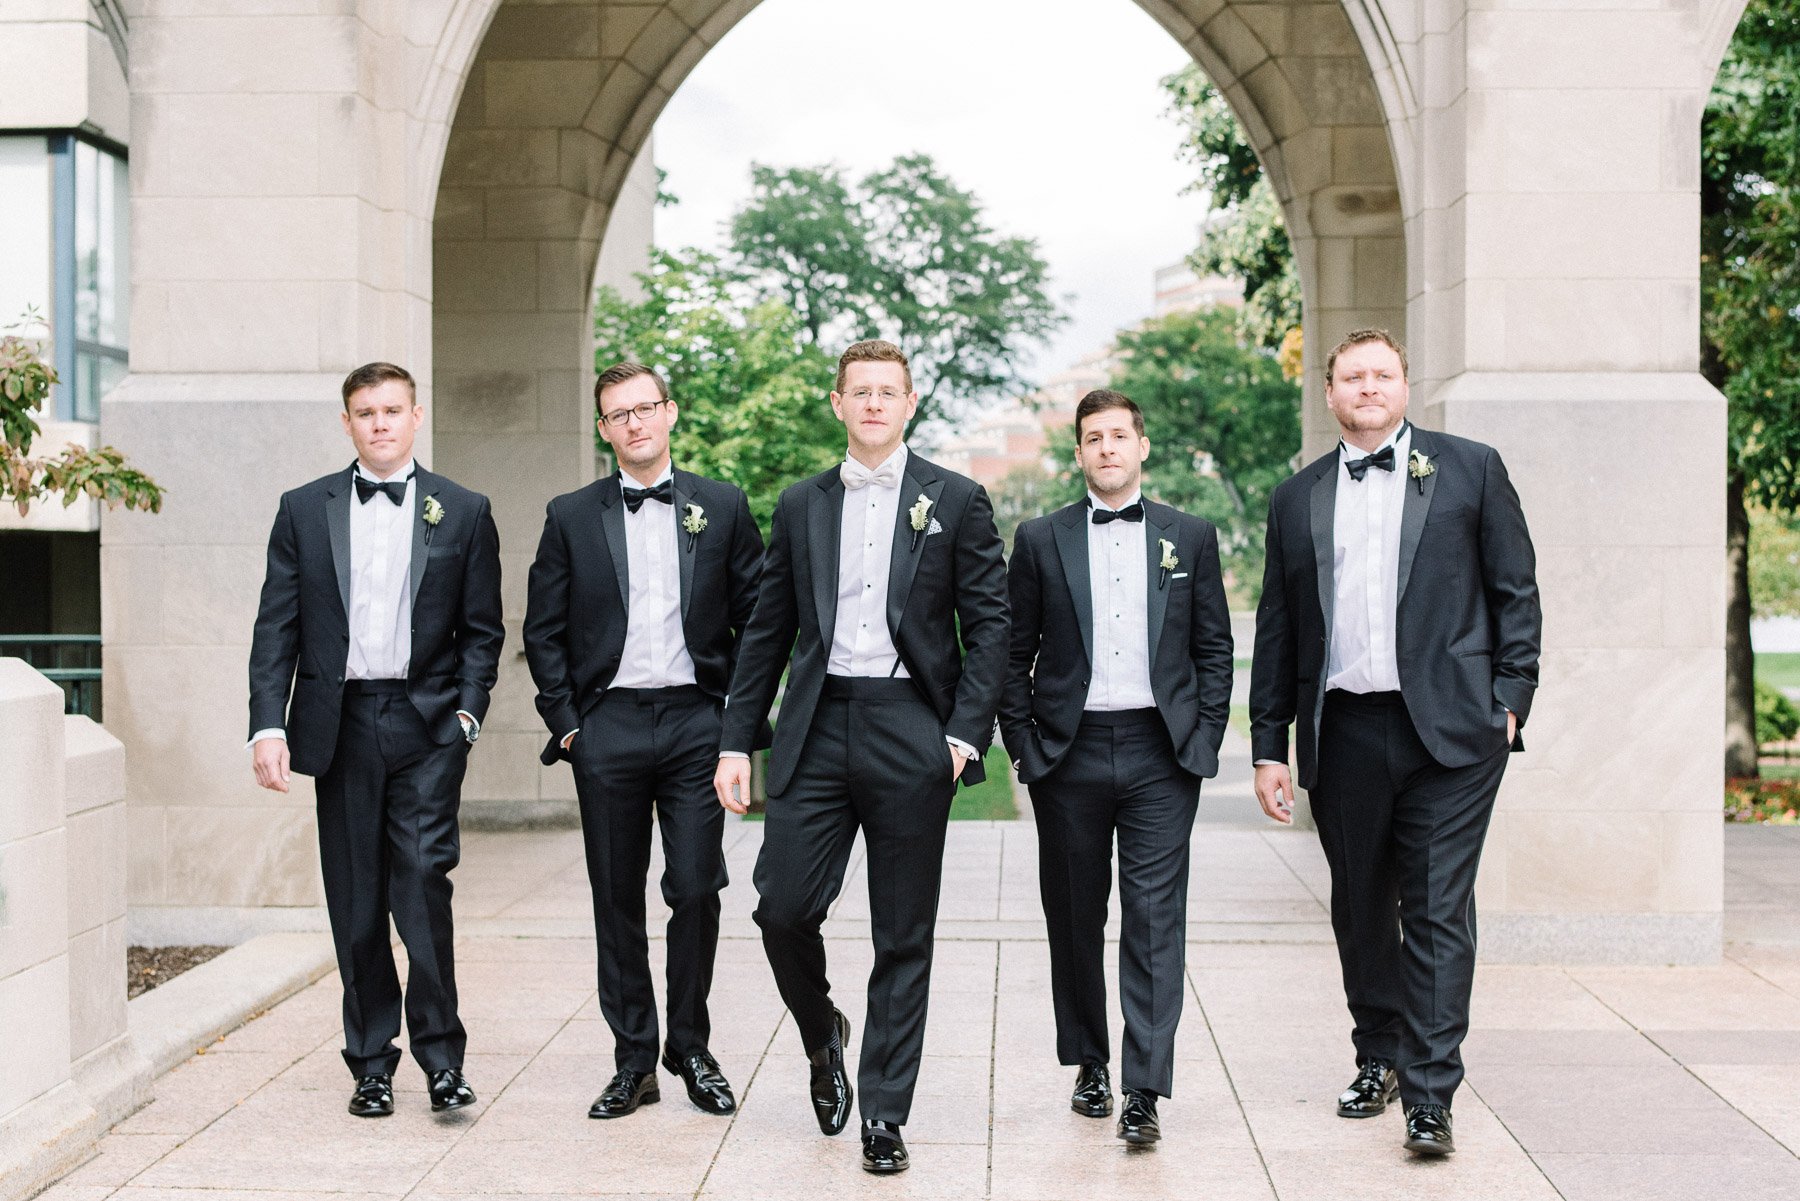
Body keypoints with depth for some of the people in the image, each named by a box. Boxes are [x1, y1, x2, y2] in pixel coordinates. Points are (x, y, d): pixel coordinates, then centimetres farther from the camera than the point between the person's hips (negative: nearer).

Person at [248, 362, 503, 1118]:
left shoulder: (463, 513, 6)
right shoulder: (304, 511, 8)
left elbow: (482, 629, 7)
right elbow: (276, 628, 5)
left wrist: (468, 712, -6)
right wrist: (268, 725, -5)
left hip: (427, 722, -2)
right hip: (340, 723, 2)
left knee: (423, 881, -11)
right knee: (355, 901, 6)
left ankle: (440, 1054, 1)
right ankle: (372, 1062, 16)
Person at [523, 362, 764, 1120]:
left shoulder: (723, 508, 6)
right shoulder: (571, 517, 7)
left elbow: (757, 619, 7)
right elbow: (543, 631, 8)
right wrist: (565, 722, 1)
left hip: (695, 720, -1)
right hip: (607, 724, 1)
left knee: (696, 889, -3)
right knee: (617, 901, 5)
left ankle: (691, 1049, 15)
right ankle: (634, 1062, 15)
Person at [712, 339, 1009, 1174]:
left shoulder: (956, 503, 4)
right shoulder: (800, 506, 12)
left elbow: (989, 628, 1)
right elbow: (767, 633, 12)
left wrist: (966, 734, -10)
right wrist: (736, 742, 7)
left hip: (910, 732, -2)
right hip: (817, 730, 2)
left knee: (903, 937, 3)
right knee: (782, 906, -5)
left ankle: (883, 1114, 14)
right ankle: (822, 1034, 26)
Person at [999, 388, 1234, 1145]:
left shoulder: (1191, 537, 8)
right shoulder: (1040, 540, 6)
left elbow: (1214, 648, 10)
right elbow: (1015, 652, 7)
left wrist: (1204, 738, 2)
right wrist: (1021, 744, 0)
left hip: (1160, 754, -1)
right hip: (1069, 752, 1)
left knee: (1155, 918, -5)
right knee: (1075, 914, 9)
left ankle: (1144, 1091, -4)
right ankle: (1089, 1065, 25)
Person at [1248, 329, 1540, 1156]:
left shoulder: (1470, 469, 6)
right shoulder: (1297, 499, 12)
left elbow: (1516, 592, 5)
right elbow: (1276, 632, 12)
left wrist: (1508, 702, -4)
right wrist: (1269, 746, 8)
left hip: (1448, 730, -3)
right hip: (1343, 735, 3)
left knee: (1438, 912, -4)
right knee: (1360, 910, 13)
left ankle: (1429, 1096, 1)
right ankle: (1377, 1057, 32)